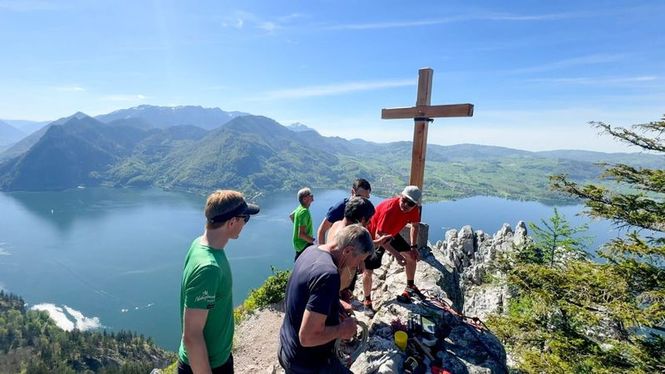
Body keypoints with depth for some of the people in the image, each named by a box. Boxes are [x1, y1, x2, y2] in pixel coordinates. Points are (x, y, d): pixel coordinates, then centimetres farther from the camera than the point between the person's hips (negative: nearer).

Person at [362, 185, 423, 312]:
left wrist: (414, 246, -4)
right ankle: (367, 300, 11)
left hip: (391, 233, 7)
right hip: (373, 236, -7)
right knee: (368, 270, -12)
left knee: (412, 256, 9)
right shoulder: (389, 208, -39)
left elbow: (414, 226, 5)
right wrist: (396, 254, -40)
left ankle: (410, 287, 31)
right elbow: (379, 235, -37)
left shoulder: (414, 210, -17)